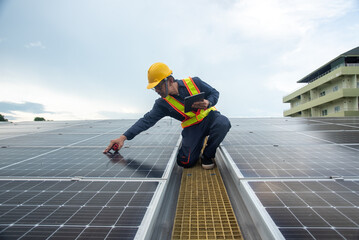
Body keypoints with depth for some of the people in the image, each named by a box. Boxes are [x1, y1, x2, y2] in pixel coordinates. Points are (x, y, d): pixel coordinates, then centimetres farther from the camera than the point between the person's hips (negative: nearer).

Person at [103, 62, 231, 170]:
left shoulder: (194, 82, -10)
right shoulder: (163, 104, -7)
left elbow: (214, 93, 1)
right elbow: (147, 120, -12)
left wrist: (207, 103, -22)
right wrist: (123, 137, -21)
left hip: (209, 116, 0)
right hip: (192, 127, 0)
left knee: (223, 123, -37)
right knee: (185, 162, -20)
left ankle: (208, 155, -8)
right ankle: (198, 145, 16)